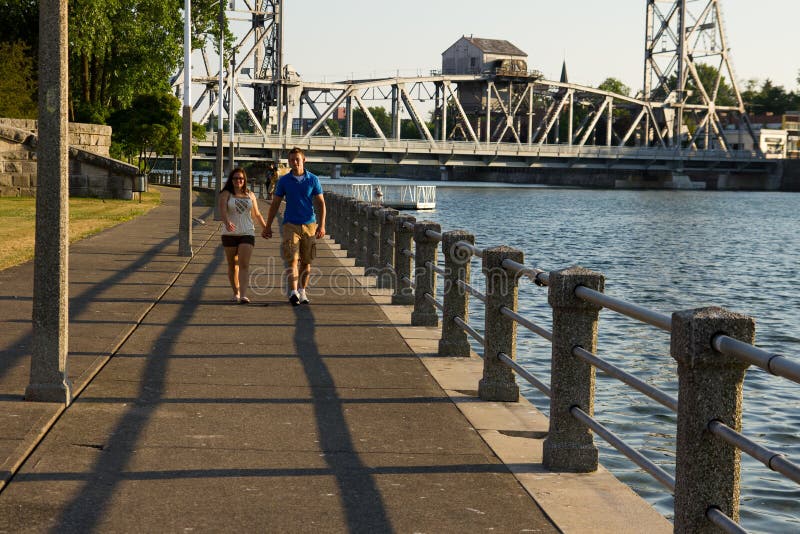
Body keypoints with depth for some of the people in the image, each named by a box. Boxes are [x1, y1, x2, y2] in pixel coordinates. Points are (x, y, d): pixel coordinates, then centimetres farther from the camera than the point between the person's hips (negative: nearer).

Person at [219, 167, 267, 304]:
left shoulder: (250, 195, 10)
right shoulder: (226, 194, 0)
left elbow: (256, 214, 21)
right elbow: (222, 210, -17)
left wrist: (265, 228, 27)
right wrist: (227, 223, -37)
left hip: (247, 233, 0)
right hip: (229, 234, 0)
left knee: (244, 264, -13)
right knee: (232, 265, 10)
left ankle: (243, 295, -22)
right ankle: (236, 293, 26)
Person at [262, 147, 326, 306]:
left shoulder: (313, 180, 4)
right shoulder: (283, 181, 4)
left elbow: (321, 203, 4)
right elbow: (275, 204, 9)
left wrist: (322, 225, -6)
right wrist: (268, 226, 8)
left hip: (309, 224, 1)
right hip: (290, 225, -1)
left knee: (306, 262, 8)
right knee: (292, 260, -14)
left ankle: (302, 291, 22)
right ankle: (293, 292, -23)